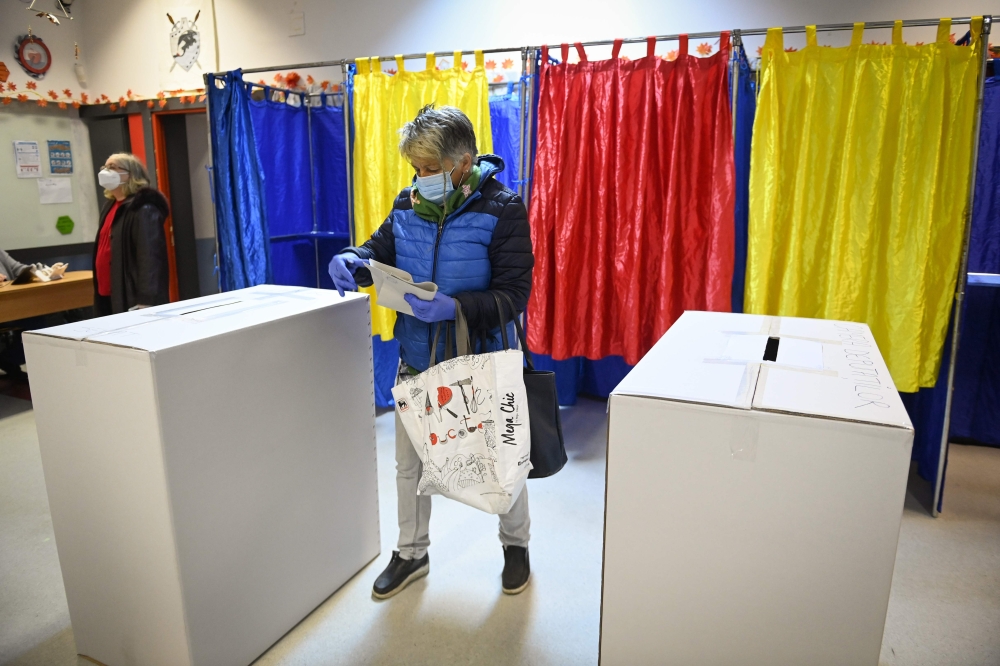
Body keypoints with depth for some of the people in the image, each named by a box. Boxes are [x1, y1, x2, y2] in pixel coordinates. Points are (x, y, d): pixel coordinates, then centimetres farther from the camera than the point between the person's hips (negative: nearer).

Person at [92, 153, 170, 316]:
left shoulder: (144, 209, -13)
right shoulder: (110, 206, 16)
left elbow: (149, 258, -21)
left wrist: (145, 301, -26)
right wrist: (100, 293, 21)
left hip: (132, 298, -9)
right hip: (108, 296, 9)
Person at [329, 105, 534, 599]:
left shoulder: (502, 210, -16)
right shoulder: (408, 205, -1)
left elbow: (513, 295, -19)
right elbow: (380, 250, 10)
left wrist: (456, 307, -35)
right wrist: (353, 261, -14)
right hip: (416, 360, 5)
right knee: (409, 463, 16)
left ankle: (516, 545, 41)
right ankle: (412, 553, 39)